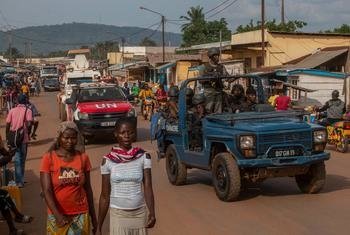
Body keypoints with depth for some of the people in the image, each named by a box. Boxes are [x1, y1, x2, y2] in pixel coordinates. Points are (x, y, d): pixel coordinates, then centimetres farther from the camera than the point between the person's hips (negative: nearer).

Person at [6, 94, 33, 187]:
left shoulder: (12, 110, 4)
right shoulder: (28, 111, -4)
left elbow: (7, 125, 1)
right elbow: (29, 124, -16)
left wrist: (7, 136, 10)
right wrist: (28, 133, 0)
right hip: (23, 138, -2)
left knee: (17, 159, 4)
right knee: (22, 159, 13)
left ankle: (19, 181, -3)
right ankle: (21, 180, 20)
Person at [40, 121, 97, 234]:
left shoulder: (83, 158, 0)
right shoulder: (48, 158, -9)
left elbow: (87, 188, 6)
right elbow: (47, 191, -14)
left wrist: (93, 216, 8)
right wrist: (57, 215, -25)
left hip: (80, 215, 2)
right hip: (57, 215, -2)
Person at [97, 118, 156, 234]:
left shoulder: (144, 157, -4)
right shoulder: (108, 160, -4)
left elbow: (148, 187, -9)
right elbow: (105, 195, 0)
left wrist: (152, 213, -25)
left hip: (139, 213, 1)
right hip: (117, 214, 0)